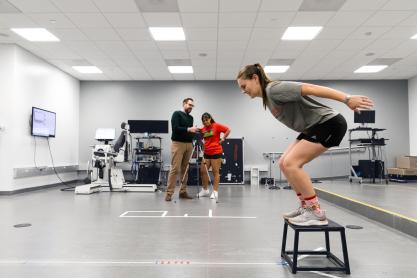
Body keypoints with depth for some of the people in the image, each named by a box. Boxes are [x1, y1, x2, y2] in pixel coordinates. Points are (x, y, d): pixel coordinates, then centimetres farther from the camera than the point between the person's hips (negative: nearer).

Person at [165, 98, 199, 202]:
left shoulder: (191, 118, 19)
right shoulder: (177, 114, -4)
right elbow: (175, 128, -15)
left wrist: (195, 133, 3)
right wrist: (188, 129, -21)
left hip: (189, 144, 7)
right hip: (178, 144, -7)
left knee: (185, 169, 7)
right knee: (175, 169, -11)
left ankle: (183, 192, 13)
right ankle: (169, 193, -6)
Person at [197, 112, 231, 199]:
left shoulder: (216, 126, -5)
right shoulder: (202, 129, 8)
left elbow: (228, 130, -5)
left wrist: (223, 139, -6)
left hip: (216, 152, -5)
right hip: (206, 153, 6)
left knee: (215, 172, 1)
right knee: (203, 171, 6)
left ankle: (215, 192, 8)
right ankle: (205, 190, 22)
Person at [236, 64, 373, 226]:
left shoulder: (274, 89, -17)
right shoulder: (267, 97, 12)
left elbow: (310, 89, -24)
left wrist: (347, 99, -29)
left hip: (329, 123, -10)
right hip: (313, 128, 10)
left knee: (291, 163, -18)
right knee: (284, 163, 6)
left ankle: (316, 213, -8)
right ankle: (306, 207, 14)